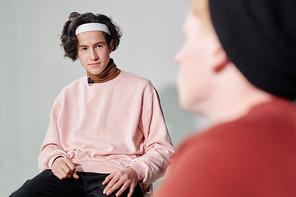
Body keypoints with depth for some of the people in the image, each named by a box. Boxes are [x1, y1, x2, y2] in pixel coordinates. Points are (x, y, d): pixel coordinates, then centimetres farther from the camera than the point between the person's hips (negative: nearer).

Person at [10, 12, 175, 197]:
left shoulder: (141, 89, 9)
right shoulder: (68, 94, 22)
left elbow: (162, 148, 6)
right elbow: (50, 145, 25)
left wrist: (135, 171, -14)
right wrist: (55, 159, 1)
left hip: (116, 176, -4)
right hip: (71, 173, 4)